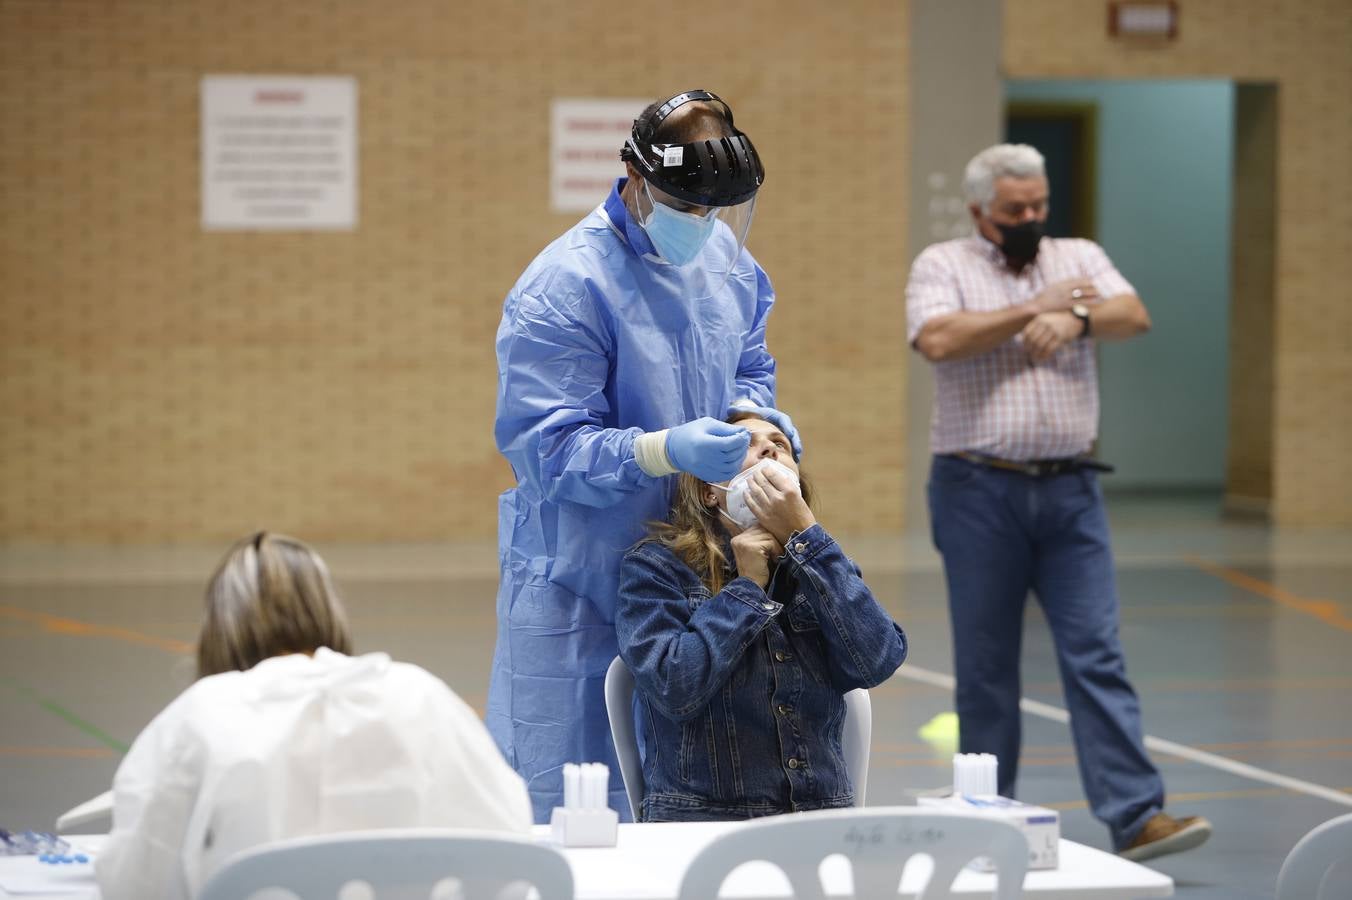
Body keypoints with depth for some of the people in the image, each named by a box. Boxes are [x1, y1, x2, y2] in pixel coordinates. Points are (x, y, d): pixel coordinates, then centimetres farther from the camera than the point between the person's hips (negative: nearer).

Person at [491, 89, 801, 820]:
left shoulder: (726, 261, 6)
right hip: (580, 585, -6)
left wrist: (750, 410, -1)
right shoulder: (562, 287, -17)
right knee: (566, 807, -2)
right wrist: (665, 451, -34)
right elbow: (547, 449, -20)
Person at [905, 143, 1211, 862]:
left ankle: (1136, 817, -9)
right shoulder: (942, 265, 3)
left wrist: (1076, 318, -21)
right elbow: (938, 340, -16)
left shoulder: (1080, 257, 12)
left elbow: (1135, 316, -3)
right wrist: (1033, 308, -11)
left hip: (1069, 488, 2)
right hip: (980, 489, -2)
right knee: (985, 663, 5)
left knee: (1097, 655, -4)